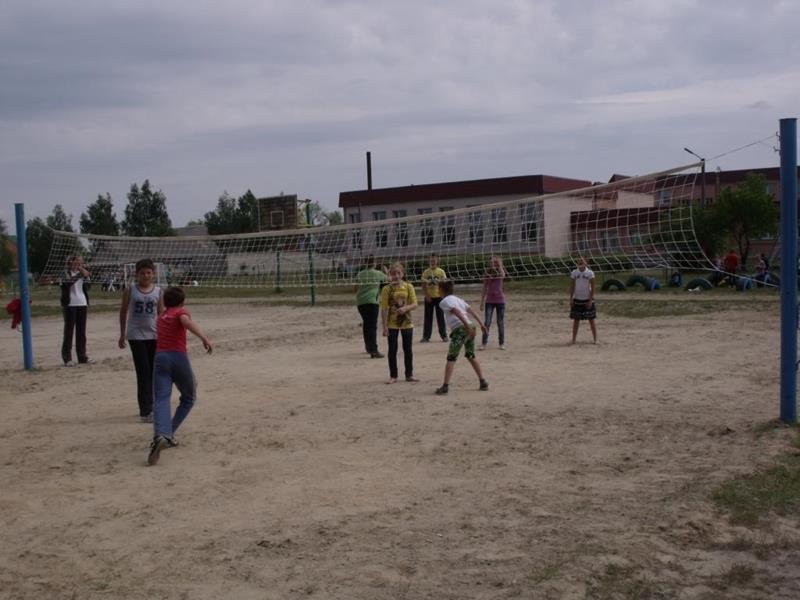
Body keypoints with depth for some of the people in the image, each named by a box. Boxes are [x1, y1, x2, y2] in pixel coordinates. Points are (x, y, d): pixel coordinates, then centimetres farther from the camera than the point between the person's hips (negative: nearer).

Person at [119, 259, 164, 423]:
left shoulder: (158, 291, 3)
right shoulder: (130, 290, -1)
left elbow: (161, 314, 7)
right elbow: (123, 311, 7)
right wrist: (122, 334, 7)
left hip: (154, 335, 3)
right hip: (136, 336, -3)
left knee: (153, 372, 8)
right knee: (143, 372, -7)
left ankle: (148, 406, 23)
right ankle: (145, 411, -6)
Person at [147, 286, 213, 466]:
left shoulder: (161, 316, 28)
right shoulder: (181, 312, 12)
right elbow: (186, 321, -14)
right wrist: (204, 337, -28)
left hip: (160, 357, 3)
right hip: (179, 358, -3)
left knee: (161, 400, -14)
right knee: (188, 398, 19)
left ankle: (160, 436, -39)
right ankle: (168, 434, 9)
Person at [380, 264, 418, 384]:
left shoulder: (408, 287, -1)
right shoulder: (387, 289, -5)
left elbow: (415, 304, -2)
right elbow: (384, 309, -6)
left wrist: (406, 308, -23)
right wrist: (384, 326, -10)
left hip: (407, 322, 2)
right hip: (392, 323, -2)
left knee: (408, 349, 8)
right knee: (392, 349, 3)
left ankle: (409, 375, 19)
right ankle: (393, 376, 12)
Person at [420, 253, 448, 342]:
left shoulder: (441, 272, -2)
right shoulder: (426, 272, 2)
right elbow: (423, 286, 2)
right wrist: (426, 295, -9)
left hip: (438, 296, -1)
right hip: (429, 297, 1)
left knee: (440, 317, 3)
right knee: (428, 317, 5)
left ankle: (444, 336, 10)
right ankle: (426, 336, 11)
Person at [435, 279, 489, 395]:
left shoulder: (444, 302, 1)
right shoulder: (458, 299, 24)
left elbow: (457, 312, -14)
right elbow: (472, 311, 20)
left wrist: (467, 326, -22)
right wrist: (481, 325, 21)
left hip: (460, 329, -7)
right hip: (470, 327, 7)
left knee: (451, 359, -4)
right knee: (471, 356, 22)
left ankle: (445, 386, -11)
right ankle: (483, 382, 21)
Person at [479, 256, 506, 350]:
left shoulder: (500, 272, -2)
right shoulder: (487, 273, 2)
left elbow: (503, 275, -29)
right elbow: (484, 288, 6)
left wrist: (500, 265, -25)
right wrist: (482, 302, 5)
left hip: (500, 300, -1)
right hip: (489, 301, 1)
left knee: (500, 323, 5)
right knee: (487, 322, -4)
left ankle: (501, 343, 13)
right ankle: (484, 343, 0)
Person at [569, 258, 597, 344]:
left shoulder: (590, 273, -6)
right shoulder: (574, 273, 1)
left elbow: (592, 287, -6)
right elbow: (572, 287, 5)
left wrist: (590, 300, -11)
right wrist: (571, 299, -1)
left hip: (587, 300, -2)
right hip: (577, 299, 2)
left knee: (591, 320, 2)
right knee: (576, 320, 6)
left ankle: (595, 339, 7)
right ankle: (573, 339, 12)